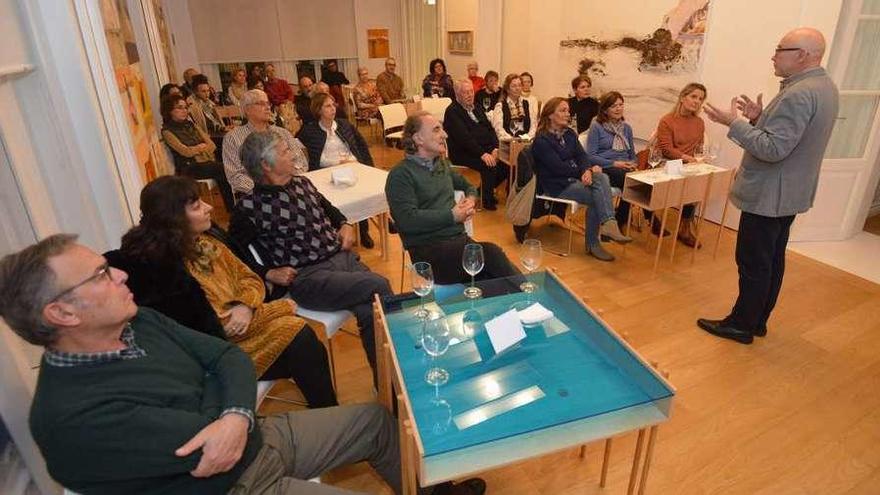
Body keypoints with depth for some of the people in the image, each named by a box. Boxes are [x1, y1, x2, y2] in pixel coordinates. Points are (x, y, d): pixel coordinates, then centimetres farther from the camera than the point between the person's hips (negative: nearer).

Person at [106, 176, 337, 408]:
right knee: (300, 343, -20)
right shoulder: (160, 266, -17)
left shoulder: (206, 238, 5)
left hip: (245, 319, 6)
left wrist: (246, 305, -12)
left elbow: (249, 277, 8)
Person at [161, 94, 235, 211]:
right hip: (189, 167, -5)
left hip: (206, 162, 6)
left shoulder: (190, 124, 19)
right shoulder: (167, 131, 1)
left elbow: (212, 145, 11)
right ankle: (232, 210, -24)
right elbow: (186, 152, -10)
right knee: (222, 169, -30)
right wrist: (203, 146, 4)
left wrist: (197, 149, -6)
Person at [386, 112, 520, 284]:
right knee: (490, 253, -28)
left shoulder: (442, 163, 20)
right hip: (428, 249, -6)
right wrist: (452, 216, -10)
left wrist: (471, 200, 11)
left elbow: (468, 186, 36)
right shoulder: (400, 174, -4)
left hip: (459, 239, 6)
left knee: (490, 277, -23)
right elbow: (408, 220, -17)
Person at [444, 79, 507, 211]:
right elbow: (464, 137, -19)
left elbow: (490, 129, 12)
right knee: (489, 165, -30)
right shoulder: (452, 111, -8)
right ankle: (488, 200, -9)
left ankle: (484, 190, 9)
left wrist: (495, 148, -7)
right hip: (463, 153, -8)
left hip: (486, 150, 8)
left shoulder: (477, 108, 18)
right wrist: (482, 154, -27)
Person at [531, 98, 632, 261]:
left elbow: (581, 155, 5)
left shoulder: (569, 134, 16)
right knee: (596, 196, -24)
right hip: (556, 187, -6)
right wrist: (586, 170, -10)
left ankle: (608, 224, -30)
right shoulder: (541, 141, -8)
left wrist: (587, 171, -18)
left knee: (602, 177, -24)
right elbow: (558, 167, -16)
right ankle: (592, 243, -19)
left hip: (574, 178, 7)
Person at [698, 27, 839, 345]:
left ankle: (741, 325, 11)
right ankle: (758, 320, 28)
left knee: (753, 263, 0)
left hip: (768, 196, -10)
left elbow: (774, 149, -26)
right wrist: (760, 118, 5)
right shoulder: (823, 86, 12)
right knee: (772, 259, 16)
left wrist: (734, 123, -22)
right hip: (788, 193, 10)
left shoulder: (799, 94, -22)